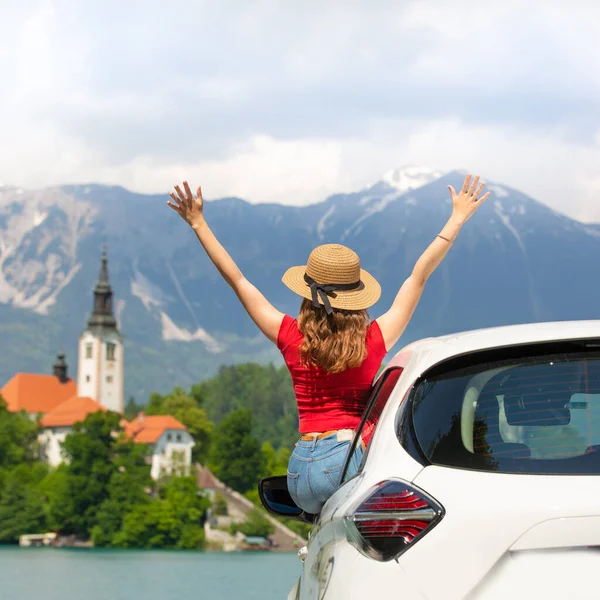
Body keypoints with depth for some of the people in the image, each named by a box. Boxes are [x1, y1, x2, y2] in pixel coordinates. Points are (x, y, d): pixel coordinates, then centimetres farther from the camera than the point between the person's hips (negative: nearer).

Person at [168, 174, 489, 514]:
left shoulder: (292, 339, 2)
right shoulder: (375, 341, 0)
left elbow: (236, 280, 8)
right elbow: (419, 276, 7)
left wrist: (199, 223, 15)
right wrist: (457, 219, 15)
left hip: (303, 467, 3)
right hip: (353, 457, -2)